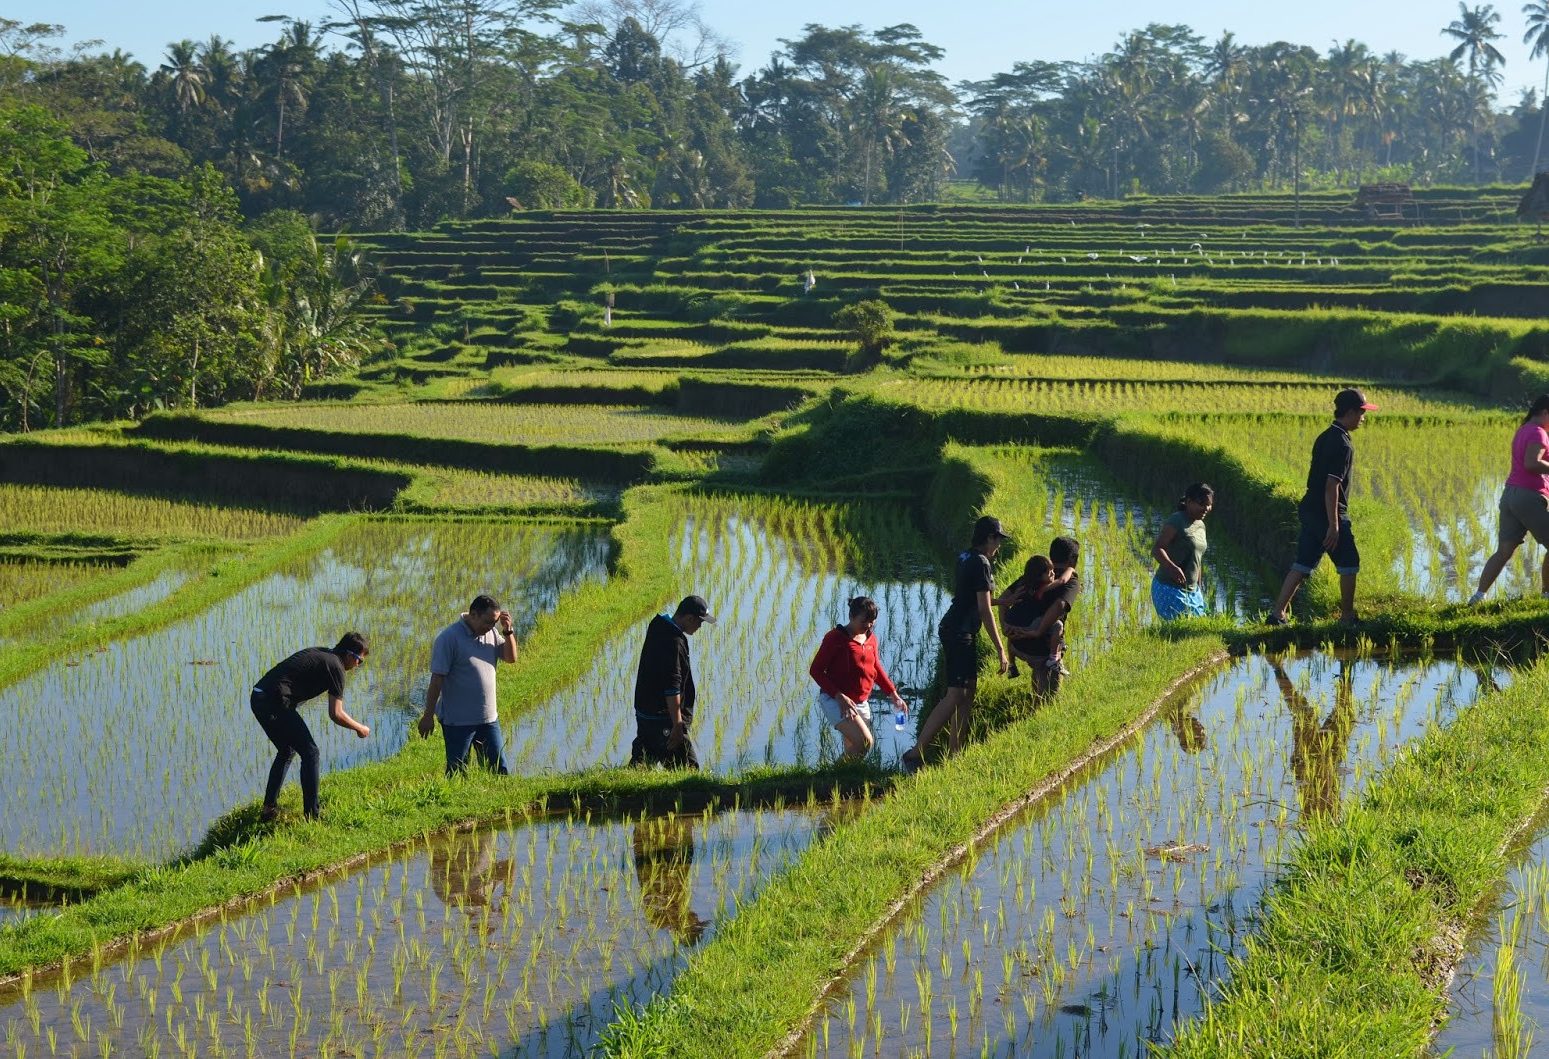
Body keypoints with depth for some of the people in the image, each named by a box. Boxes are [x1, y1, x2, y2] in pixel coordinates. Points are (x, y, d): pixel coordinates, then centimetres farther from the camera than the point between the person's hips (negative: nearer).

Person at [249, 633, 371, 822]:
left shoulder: (317, 652, 22)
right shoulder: (336, 667, -3)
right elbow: (336, 714, -5)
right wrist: (360, 728, 10)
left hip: (257, 698, 9)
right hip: (276, 703, -9)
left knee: (287, 751, 25)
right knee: (311, 753, 0)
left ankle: (269, 807, 23)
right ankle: (311, 815, 0)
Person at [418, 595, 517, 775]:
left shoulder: (491, 633, 5)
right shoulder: (448, 638, -15)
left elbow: (511, 657, 9)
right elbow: (437, 679, -15)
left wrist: (508, 631, -7)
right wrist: (428, 716, -15)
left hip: (488, 718, 6)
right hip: (458, 721, -6)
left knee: (499, 770, 10)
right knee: (457, 773, 3)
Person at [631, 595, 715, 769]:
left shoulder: (657, 627, 8)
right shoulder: (674, 642, -22)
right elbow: (672, 689, -25)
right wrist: (677, 726, -23)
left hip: (644, 713, 10)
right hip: (663, 718, -10)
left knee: (641, 762, 16)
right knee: (687, 768, -5)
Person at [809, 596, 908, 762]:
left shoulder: (871, 639, 9)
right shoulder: (835, 637, -12)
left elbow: (876, 669, 23)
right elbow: (816, 670, -13)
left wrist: (892, 693, 9)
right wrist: (840, 697, -22)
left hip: (861, 703, 8)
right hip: (835, 700, -8)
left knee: (853, 750, 8)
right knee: (865, 742, -23)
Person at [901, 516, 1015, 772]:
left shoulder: (965, 558, 13)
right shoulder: (981, 564, -15)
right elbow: (984, 610, -17)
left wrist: (1004, 600, 37)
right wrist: (1000, 649, -15)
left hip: (956, 631, 10)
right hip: (959, 633, -10)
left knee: (968, 692, 14)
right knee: (955, 695, -13)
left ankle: (954, 751, 17)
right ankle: (915, 753, -16)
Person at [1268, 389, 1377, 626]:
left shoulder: (1325, 437, 12)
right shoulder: (1342, 445, -17)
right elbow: (1332, 486, -23)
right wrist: (1334, 525, -24)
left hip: (1310, 510, 9)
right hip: (1328, 515, -9)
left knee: (1303, 564, 8)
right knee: (1349, 564, 6)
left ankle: (1278, 613, 2)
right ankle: (1347, 617, 15)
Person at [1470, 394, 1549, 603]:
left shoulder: (1522, 431, 18)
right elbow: (1531, 463, -25)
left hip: (1510, 493, 9)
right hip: (1530, 497, -9)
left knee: (1504, 551, 4)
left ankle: (1478, 595, -4)